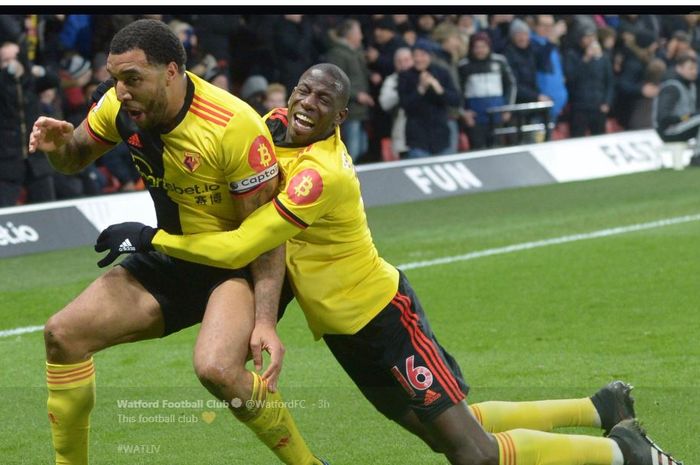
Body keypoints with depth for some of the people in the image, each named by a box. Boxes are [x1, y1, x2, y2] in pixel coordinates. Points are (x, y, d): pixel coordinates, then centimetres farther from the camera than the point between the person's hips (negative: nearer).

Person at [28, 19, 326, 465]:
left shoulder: (235, 127, -27)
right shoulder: (121, 106, -10)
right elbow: (76, 157, 9)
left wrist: (265, 319, -30)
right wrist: (58, 145, -16)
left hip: (240, 267, -7)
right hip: (171, 261, 7)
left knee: (217, 368, -33)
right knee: (63, 334, -5)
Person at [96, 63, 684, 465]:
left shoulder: (320, 175, -28)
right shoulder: (286, 126, -2)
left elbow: (238, 248, -30)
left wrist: (151, 237, -21)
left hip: (381, 318, -9)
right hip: (348, 326, 9)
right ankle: (601, 408, 34)